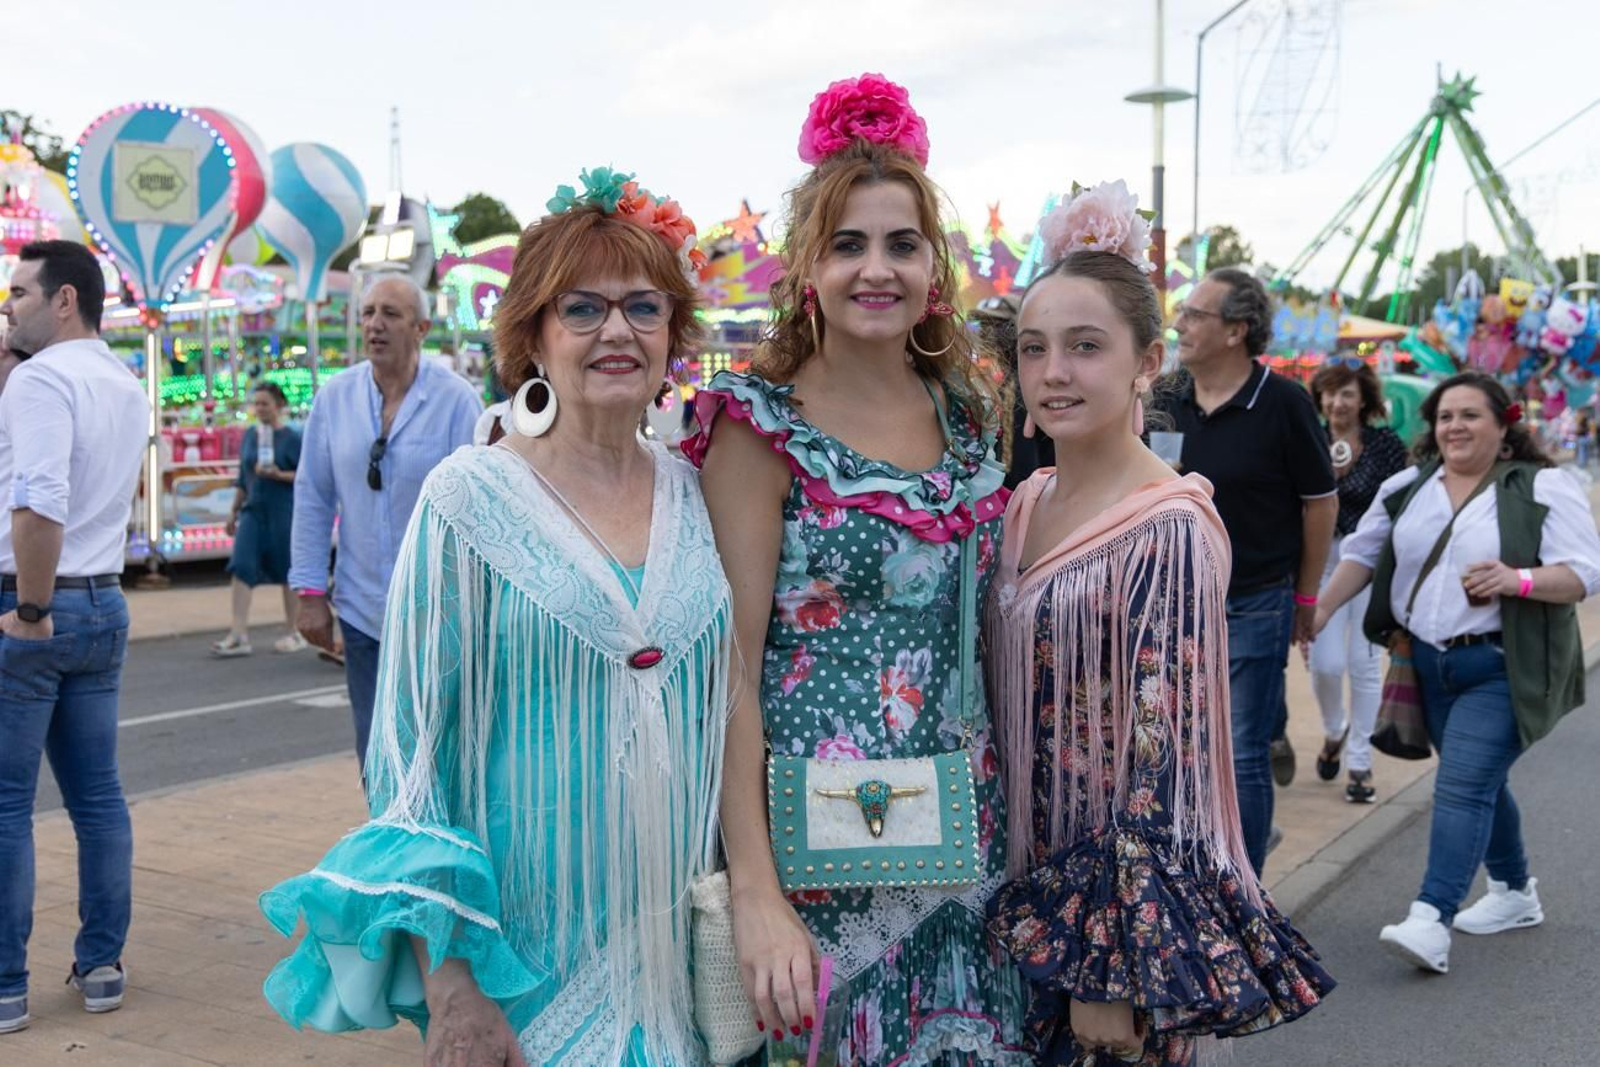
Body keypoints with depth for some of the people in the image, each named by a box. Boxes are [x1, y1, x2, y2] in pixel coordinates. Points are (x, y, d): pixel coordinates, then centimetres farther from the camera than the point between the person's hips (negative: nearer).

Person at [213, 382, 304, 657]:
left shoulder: (291, 438, -5)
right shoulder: (249, 438, 10)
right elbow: (242, 479, 17)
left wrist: (280, 475, -22)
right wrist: (234, 512, 18)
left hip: (284, 511, -5)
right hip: (253, 510, 5)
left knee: (287, 572, 4)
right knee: (242, 568, -8)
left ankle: (295, 634, 17)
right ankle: (239, 635, -9)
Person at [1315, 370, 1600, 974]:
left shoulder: (1544, 489, -6)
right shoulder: (1408, 486, 9)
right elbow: (1362, 554, 14)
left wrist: (1519, 580, -28)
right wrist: (1320, 611, 4)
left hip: (1501, 670, -6)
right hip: (1431, 664, 6)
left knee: (1463, 787, -15)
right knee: (1481, 782, 17)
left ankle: (1431, 921, -21)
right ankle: (1514, 893, 34)